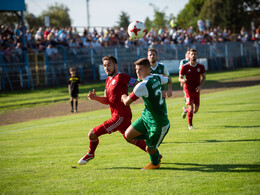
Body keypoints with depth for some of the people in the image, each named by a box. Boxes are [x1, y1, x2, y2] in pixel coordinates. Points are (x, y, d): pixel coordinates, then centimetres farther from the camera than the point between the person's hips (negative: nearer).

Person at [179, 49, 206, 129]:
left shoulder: (201, 67, 1)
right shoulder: (185, 67, -6)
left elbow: (204, 77, 12)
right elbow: (180, 78, -1)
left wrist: (200, 86, -4)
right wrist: (183, 80, -26)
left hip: (196, 90, 3)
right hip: (188, 89, -3)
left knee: (196, 109, 5)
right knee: (191, 107, -14)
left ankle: (186, 110, 39)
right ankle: (190, 125, 0)